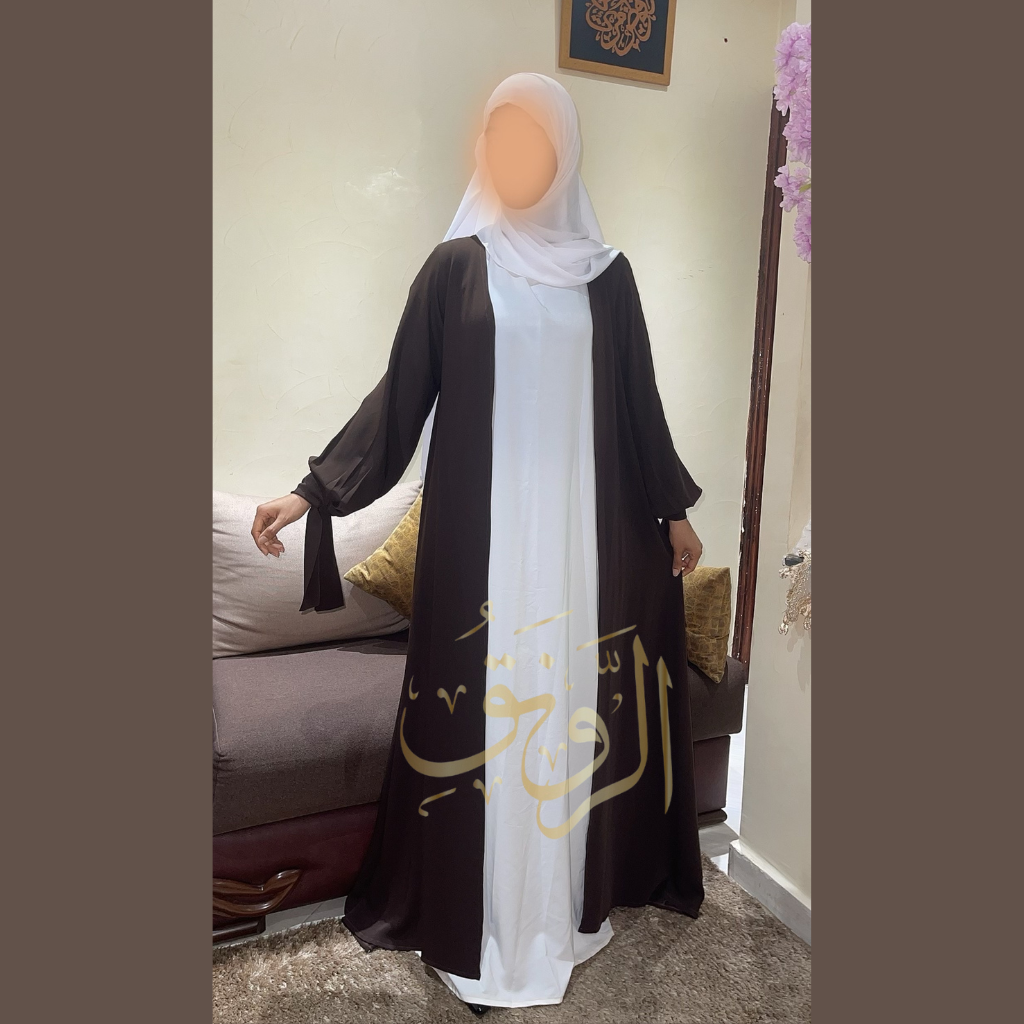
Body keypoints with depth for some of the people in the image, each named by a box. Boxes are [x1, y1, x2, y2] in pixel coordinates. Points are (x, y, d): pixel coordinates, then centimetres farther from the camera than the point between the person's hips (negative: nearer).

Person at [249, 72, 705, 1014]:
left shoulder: (605, 273, 7)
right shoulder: (458, 265, 1)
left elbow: (638, 404, 12)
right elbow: (400, 396, 0)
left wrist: (674, 510, 16)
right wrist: (315, 489, -7)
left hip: (584, 528, 2)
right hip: (484, 530, -2)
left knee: (573, 699, 11)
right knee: (485, 704, 4)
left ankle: (573, 895, 32)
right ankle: (480, 922, 23)